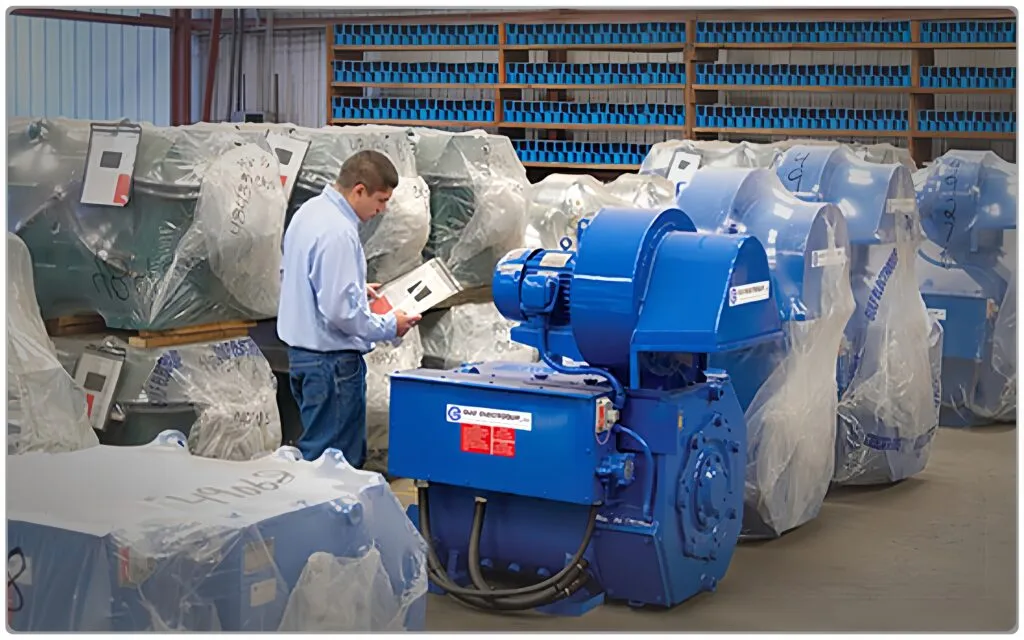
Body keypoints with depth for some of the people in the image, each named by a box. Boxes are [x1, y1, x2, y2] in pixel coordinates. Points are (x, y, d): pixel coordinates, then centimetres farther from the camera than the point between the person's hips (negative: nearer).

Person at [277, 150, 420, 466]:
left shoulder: (309, 211, 8)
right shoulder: (338, 232, -24)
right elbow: (340, 311, -26)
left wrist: (358, 289, 17)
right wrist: (389, 327, -12)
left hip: (302, 350, 10)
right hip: (332, 359, -10)